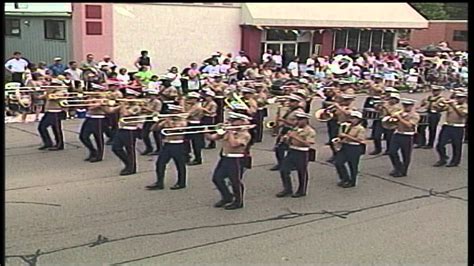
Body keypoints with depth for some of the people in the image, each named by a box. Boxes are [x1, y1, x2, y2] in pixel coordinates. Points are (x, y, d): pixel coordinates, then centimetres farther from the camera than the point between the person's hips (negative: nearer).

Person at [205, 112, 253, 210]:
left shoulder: (245, 134, -11)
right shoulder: (227, 131, 10)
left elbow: (233, 144, -27)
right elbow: (212, 137, 9)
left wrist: (230, 132, -17)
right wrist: (207, 133, -11)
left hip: (236, 160, -8)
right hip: (225, 158, 8)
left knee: (235, 181, 1)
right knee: (217, 178, 11)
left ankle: (238, 202, 18)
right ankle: (227, 197, 28)